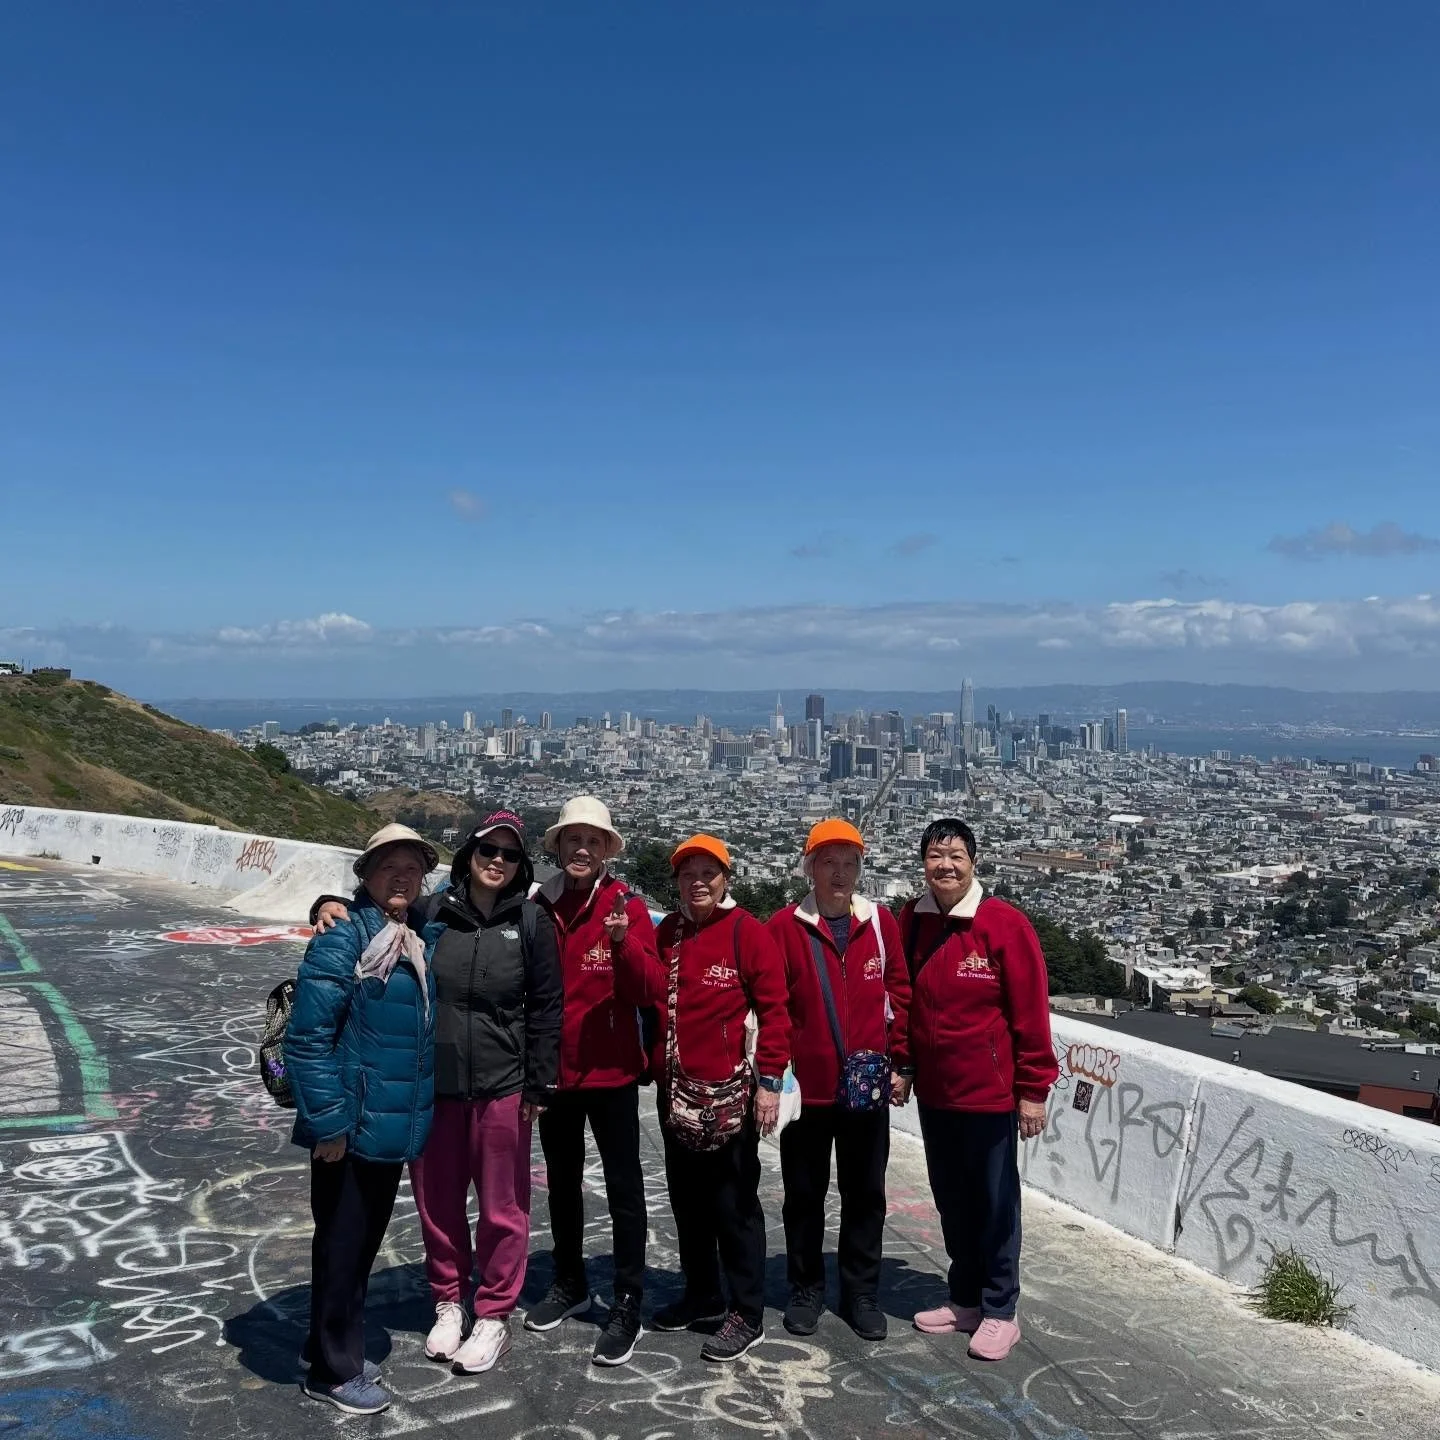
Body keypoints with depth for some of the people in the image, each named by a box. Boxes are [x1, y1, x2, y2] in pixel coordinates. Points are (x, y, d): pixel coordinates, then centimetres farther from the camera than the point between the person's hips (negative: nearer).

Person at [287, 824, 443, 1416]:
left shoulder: (425, 940, 5)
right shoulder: (343, 939, -17)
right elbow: (308, 1035, -19)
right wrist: (327, 1122, -19)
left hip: (397, 1125, 7)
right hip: (352, 1124, -7)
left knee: (366, 1240, 20)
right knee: (342, 1245, 8)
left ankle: (331, 1346, 39)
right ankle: (333, 1369, 25)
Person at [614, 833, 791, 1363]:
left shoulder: (748, 932, -8)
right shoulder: (667, 932, 9)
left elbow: (773, 1010, -11)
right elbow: (657, 990, -6)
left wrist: (769, 1081, -14)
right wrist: (626, 945, -17)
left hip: (730, 1094, -6)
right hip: (676, 1091, 6)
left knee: (734, 1204, 3)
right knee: (687, 1199, 17)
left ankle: (746, 1314, 15)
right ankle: (701, 1295, 34)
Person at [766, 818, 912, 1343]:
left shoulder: (882, 923, 1)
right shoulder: (785, 926, -6)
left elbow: (900, 995, 5)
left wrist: (901, 1064, 4)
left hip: (868, 1087, 2)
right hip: (804, 1086, -1)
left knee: (865, 1195, 13)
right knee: (804, 1194, 12)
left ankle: (862, 1293, 28)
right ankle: (806, 1289, 29)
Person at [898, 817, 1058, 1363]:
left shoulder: (1005, 924, -15)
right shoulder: (910, 921, 0)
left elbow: (1030, 1012, -13)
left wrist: (1032, 1088, -12)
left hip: (990, 1093, -5)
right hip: (933, 1092, 5)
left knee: (995, 1204, 8)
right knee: (952, 1200, 18)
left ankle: (1000, 1311, 24)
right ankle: (965, 1300, 34)